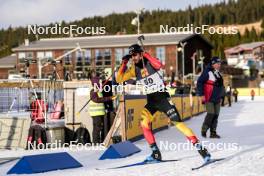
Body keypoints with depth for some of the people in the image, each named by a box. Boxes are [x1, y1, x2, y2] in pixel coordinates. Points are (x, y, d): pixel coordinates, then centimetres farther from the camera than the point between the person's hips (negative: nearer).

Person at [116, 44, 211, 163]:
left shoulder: (150, 62, -9)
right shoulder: (134, 69, 5)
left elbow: (159, 65, -32)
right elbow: (119, 79, 2)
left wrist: (146, 55, -28)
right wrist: (123, 64, -8)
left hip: (163, 98, -5)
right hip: (150, 100, 5)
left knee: (178, 123, -11)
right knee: (144, 123, -15)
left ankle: (201, 149, -7)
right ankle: (156, 153, -5)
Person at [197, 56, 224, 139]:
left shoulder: (218, 73, 15)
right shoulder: (207, 72, -11)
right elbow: (199, 82, -13)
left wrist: (220, 96, 22)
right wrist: (201, 94, -15)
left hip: (217, 99, 8)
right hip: (209, 98, -8)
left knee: (216, 115, 4)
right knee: (210, 114, -15)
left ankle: (213, 132, 9)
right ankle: (204, 130, 2)